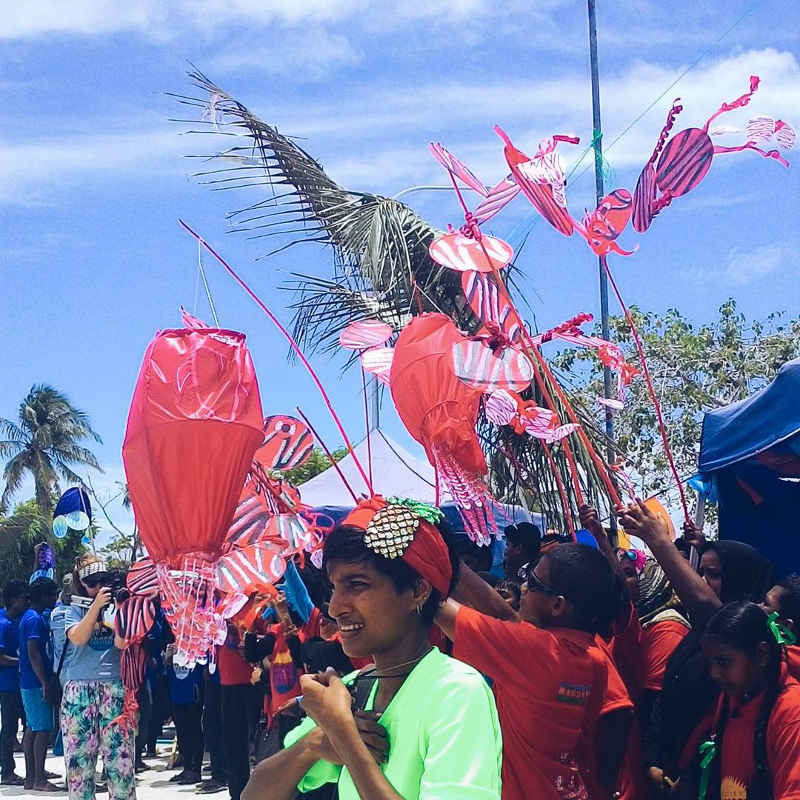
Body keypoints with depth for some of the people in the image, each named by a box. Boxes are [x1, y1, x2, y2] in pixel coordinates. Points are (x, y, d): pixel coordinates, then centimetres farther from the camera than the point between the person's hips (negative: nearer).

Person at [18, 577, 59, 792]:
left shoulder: (34, 617, 15)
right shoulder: (35, 619, -15)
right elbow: (33, 653, -21)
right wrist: (46, 684, -22)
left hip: (29, 683, 10)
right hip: (37, 683, -10)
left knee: (32, 729, 11)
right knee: (43, 729, -8)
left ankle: (31, 777, 15)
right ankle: (39, 779, -7)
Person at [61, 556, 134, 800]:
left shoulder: (117, 606, 9)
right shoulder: (76, 610, 10)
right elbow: (78, 637, -8)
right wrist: (96, 605, -12)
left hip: (115, 686, 0)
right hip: (79, 689, 0)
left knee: (119, 751, -4)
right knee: (79, 753, -1)